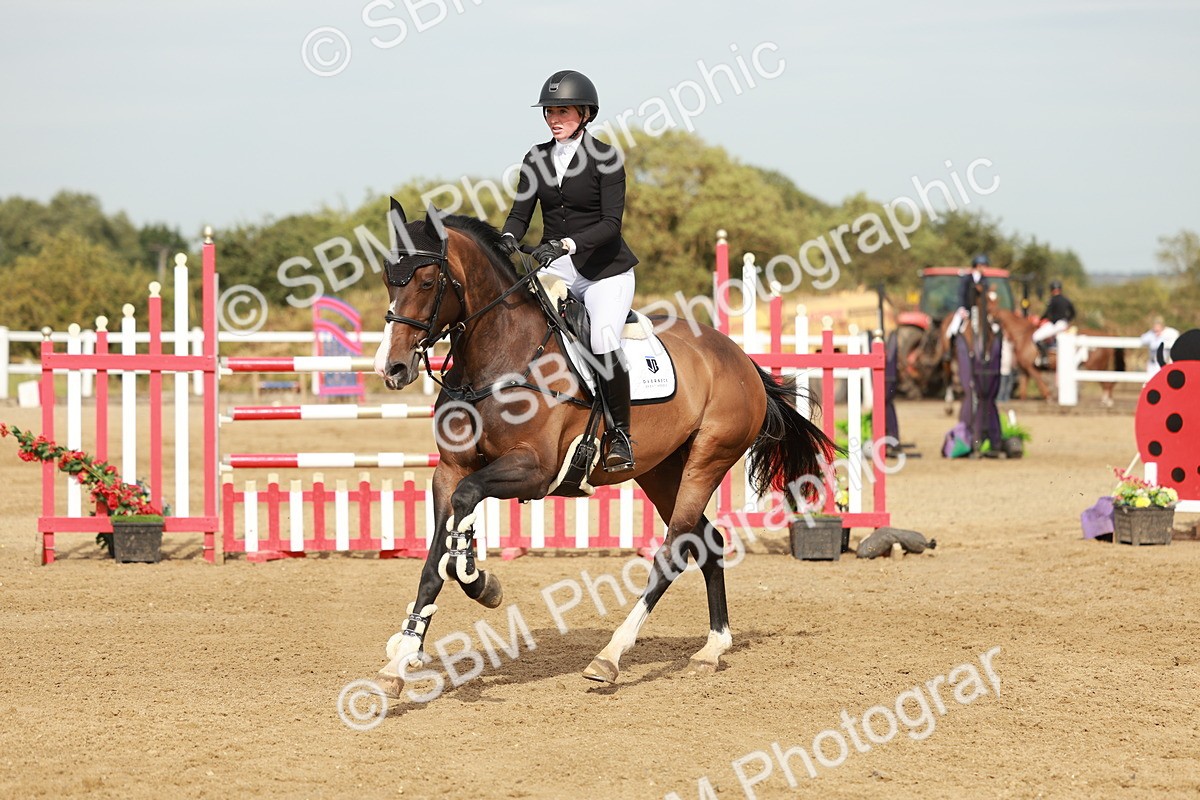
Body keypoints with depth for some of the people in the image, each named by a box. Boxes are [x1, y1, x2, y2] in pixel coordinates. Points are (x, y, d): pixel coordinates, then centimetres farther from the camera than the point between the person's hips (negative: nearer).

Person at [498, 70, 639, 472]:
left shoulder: (604, 158, -9)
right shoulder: (537, 158, 7)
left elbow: (611, 224, -16)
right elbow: (520, 212, 6)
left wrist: (565, 244, -30)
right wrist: (507, 240, -17)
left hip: (605, 270, -5)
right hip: (556, 270, 5)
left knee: (603, 341, -28)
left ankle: (619, 435, -13)